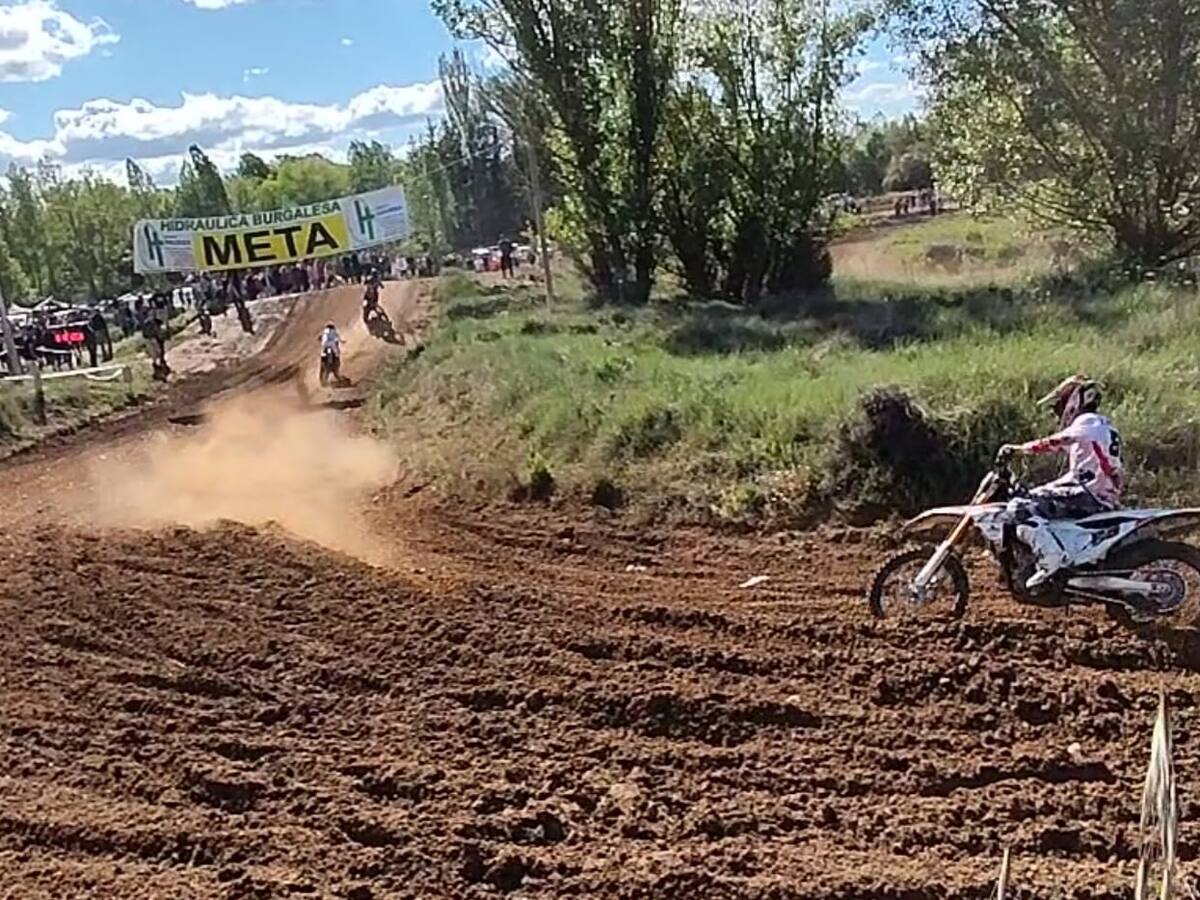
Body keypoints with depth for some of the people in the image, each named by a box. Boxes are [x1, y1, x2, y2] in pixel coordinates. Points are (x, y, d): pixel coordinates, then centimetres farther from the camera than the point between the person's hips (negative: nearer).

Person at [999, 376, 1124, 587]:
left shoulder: (1088, 421, -7)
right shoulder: (1101, 425, 24)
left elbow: (1055, 442, -23)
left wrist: (1019, 448, -22)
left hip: (1089, 496, -11)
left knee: (1020, 508, -21)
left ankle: (1051, 560, -31)